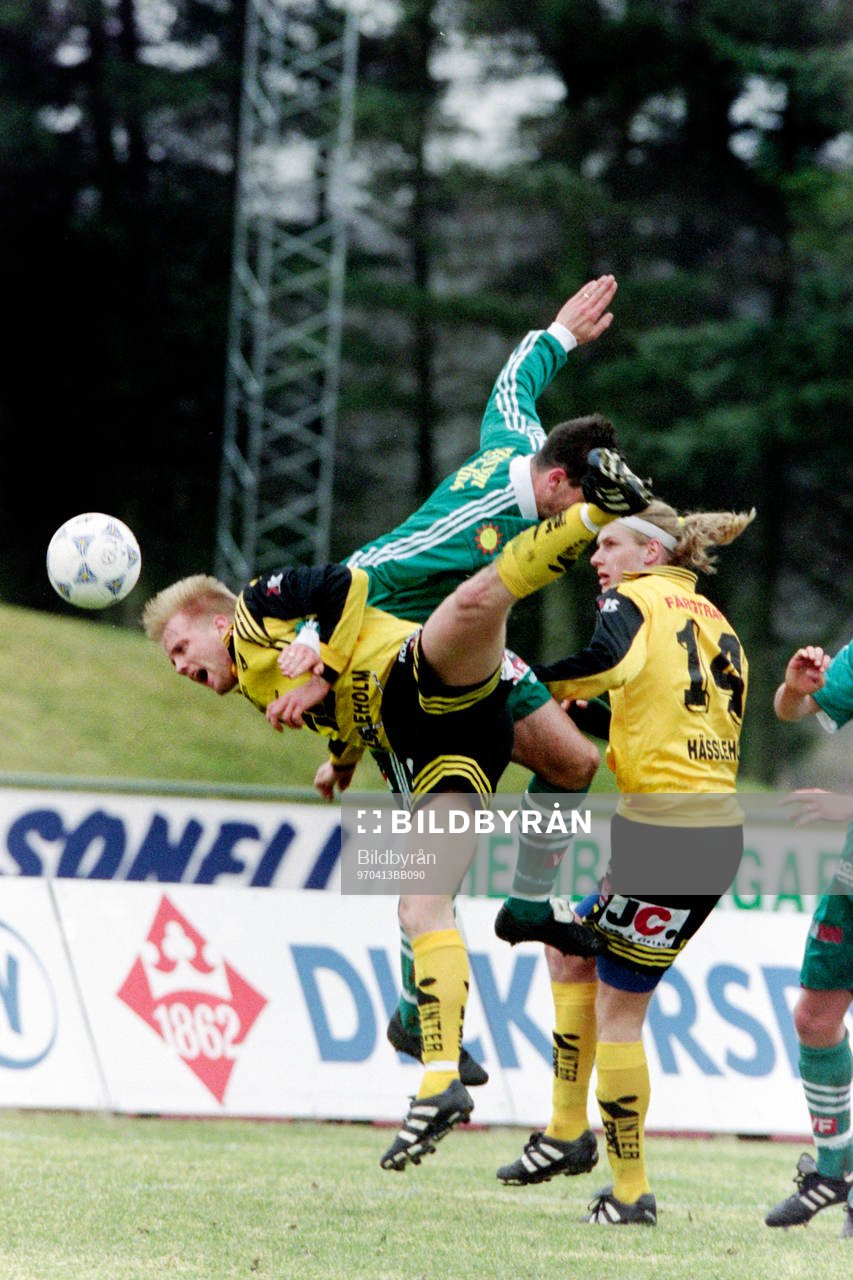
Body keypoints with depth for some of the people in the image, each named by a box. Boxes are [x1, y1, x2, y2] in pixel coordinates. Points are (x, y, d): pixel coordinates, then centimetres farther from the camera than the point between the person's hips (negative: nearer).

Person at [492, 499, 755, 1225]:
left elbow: (604, 659, -28)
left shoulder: (636, 601, -6)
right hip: (718, 829, 9)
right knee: (572, 949, 22)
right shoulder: (714, 621, 18)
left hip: (667, 830, -9)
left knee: (616, 1009, 1)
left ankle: (631, 1193, 8)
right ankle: (567, 1133, 24)